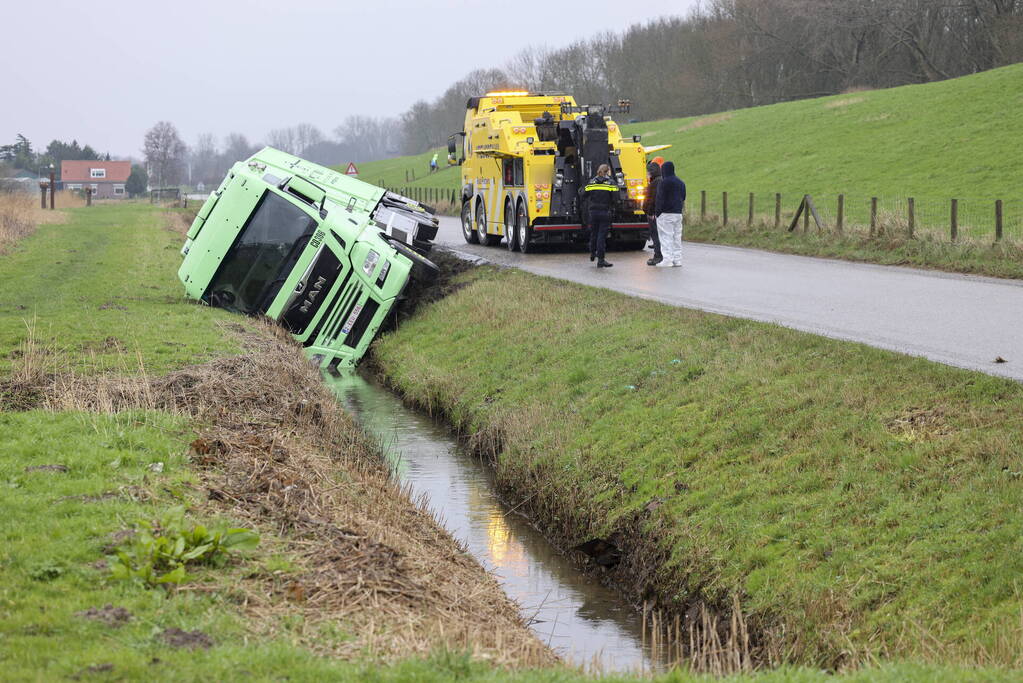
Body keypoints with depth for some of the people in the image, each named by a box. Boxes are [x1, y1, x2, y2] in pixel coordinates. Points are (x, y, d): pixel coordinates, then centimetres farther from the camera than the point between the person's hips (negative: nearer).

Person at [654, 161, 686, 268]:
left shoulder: (664, 182, -13)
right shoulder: (680, 182, 13)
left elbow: (660, 199, -13)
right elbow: (683, 198, 19)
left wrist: (657, 212, -9)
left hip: (666, 214, -8)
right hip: (678, 213, 8)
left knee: (666, 236, -5)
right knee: (677, 236, 10)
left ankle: (668, 260, -9)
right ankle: (677, 259, 11)